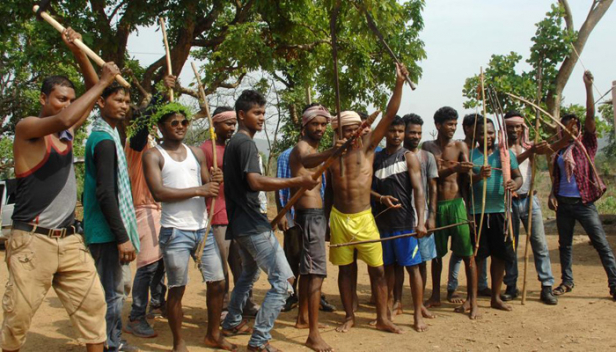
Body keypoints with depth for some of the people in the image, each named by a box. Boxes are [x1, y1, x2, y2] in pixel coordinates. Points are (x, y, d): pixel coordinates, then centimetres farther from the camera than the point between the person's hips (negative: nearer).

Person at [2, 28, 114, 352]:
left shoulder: (67, 132, 12)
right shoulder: (26, 127, -7)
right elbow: (64, 118, -28)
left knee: (93, 302, 4)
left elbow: (93, 94, 16)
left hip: (69, 240, 7)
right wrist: (103, 82, -21)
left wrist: (78, 52, 3)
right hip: (32, 241, -6)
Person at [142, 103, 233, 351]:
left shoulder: (197, 153, 14)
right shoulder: (154, 155, -2)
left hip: (203, 228, 5)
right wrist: (199, 190, -17)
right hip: (175, 231, -5)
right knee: (177, 289, 2)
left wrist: (215, 183, -9)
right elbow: (159, 192, -16)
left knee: (217, 282, 9)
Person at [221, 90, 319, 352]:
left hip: (239, 223, 11)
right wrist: (297, 182, -33)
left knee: (249, 274, 28)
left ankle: (232, 323, 40)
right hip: (252, 224, -11)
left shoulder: (232, 143, 17)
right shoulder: (246, 143, -14)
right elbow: (255, 182, -28)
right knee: (283, 280, -11)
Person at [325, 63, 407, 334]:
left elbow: (389, 116, -7)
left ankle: (382, 318, 12)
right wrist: (325, 221, 12)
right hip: (338, 218, 2)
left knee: (377, 269, 0)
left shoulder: (367, 146, 0)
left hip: (364, 218, -2)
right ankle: (349, 317, 23)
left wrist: (399, 83, -15)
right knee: (345, 269, 10)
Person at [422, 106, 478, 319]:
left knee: (467, 253, -4)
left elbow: (466, 175, -5)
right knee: (436, 252, 12)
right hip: (436, 204, 2)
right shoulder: (428, 147, 5)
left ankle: (472, 300, 5)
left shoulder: (460, 146, 4)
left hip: (456, 203, -1)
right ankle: (435, 296, 26)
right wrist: (454, 168, -24)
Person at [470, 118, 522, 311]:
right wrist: (479, 176, -27)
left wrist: (515, 184, -15)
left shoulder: (506, 153, 10)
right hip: (477, 212, -3)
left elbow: (518, 176, 8)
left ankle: (496, 297, 23)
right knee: (477, 256, 2)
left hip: (501, 210, 3)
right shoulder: (470, 154, 3)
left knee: (500, 255, 9)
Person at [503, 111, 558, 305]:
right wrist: (529, 152, -32)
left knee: (540, 244, -1)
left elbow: (548, 148, -10)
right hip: (509, 201, -2)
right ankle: (511, 287, 14)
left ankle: (547, 287, 3)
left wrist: (545, 147, -33)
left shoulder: (529, 146, 10)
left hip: (529, 199, 2)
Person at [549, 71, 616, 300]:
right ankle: (567, 282, 24)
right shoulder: (559, 150, 10)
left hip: (583, 202, -4)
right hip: (563, 202, 4)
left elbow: (590, 116, -12)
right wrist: (552, 195, 1)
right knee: (565, 244, 12)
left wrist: (588, 87, -19)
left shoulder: (586, 143, 0)